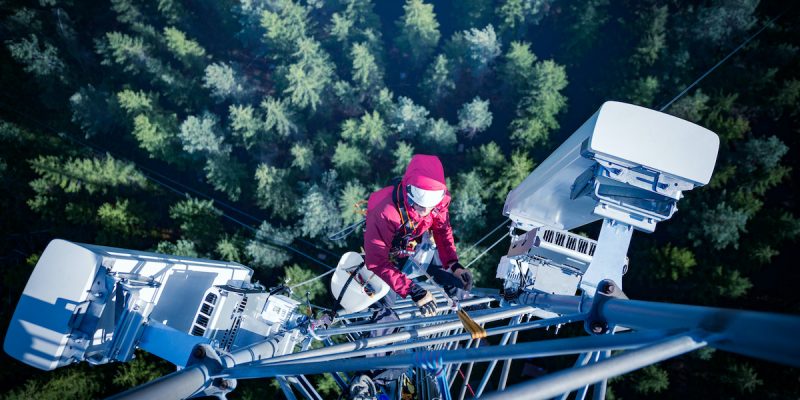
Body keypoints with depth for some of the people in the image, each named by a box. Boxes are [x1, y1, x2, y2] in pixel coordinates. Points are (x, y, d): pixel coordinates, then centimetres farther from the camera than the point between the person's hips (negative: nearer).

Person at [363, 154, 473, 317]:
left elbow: (443, 230, -8)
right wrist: (413, 291, -45)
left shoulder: (438, 201, -27)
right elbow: (377, 262, -40)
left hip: (414, 245, 4)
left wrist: (454, 264, -24)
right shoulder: (384, 213, -43)